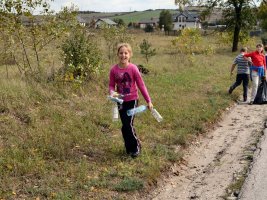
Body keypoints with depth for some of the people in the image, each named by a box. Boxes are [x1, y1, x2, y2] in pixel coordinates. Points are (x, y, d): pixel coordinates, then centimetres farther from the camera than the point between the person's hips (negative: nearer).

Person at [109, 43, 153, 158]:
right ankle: (129, 148, 27)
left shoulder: (133, 68, -14)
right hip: (121, 101, 3)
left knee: (128, 125, -11)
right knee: (125, 126, 10)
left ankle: (136, 146, 11)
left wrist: (148, 101, -7)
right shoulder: (114, 70, -6)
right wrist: (112, 92, -22)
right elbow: (111, 85, 2)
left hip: (132, 100, -3)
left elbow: (141, 85, -9)